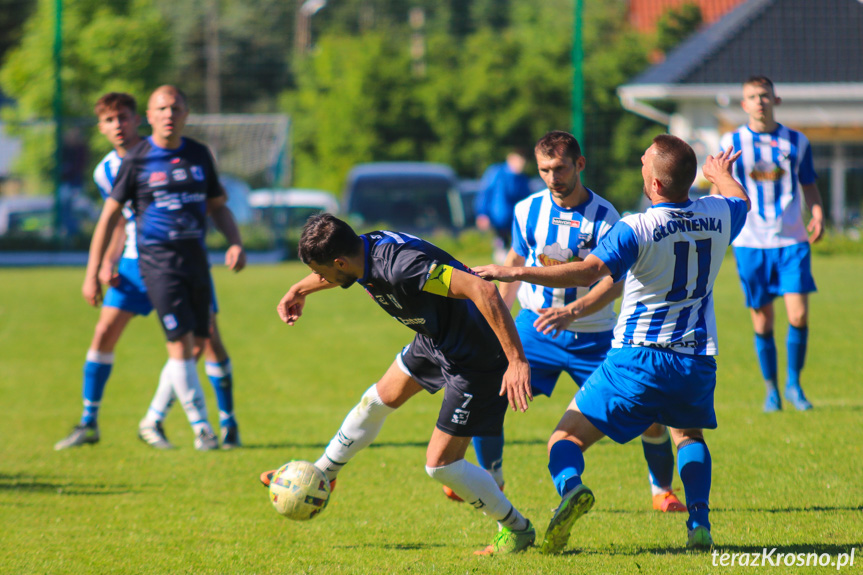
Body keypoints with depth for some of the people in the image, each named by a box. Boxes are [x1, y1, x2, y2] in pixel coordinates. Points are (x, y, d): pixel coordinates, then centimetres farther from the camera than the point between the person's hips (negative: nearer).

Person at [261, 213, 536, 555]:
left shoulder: (402, 265, -37)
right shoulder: (365, 249, -8)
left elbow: (483, 291, -41)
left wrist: (517, 361, -42)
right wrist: (299, 290, 36)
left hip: (477, 357, -9)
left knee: (439, 464, -6)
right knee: (379, 399, 25)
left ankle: (517, 531, 14)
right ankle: (320, 476, 47)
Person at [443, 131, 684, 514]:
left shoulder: (604, 217, -14)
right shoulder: (528, 210, -3)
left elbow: (614, 281, -24)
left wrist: (572, 311, -39)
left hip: (592, 335, -2)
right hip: (535, 325, 2)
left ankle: (662, 490, 17)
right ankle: (490, 479, 12)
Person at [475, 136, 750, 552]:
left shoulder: (636, 229, -13)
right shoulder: (717, 216, 4)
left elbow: (589, 272, -24)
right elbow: (740, 200, 29)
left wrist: (516, 273, -22)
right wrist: (720, 173, 51)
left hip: (638, 357, -4)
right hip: (697, 359, 5)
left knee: (567, 436, 4)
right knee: (688, 435, 32)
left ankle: (570, 487, -29)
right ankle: (699, 523, 11)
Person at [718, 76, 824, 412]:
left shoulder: (796, 142, 7)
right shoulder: (731, 143, 4)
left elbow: (809, 185, 15)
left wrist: (818, 216, -2)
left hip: (791, 240, 0)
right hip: (750, 242, 0)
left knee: (798, 314, -11)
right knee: (762, 320, 3)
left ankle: (794, 384, 6)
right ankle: (771, 390, 17)